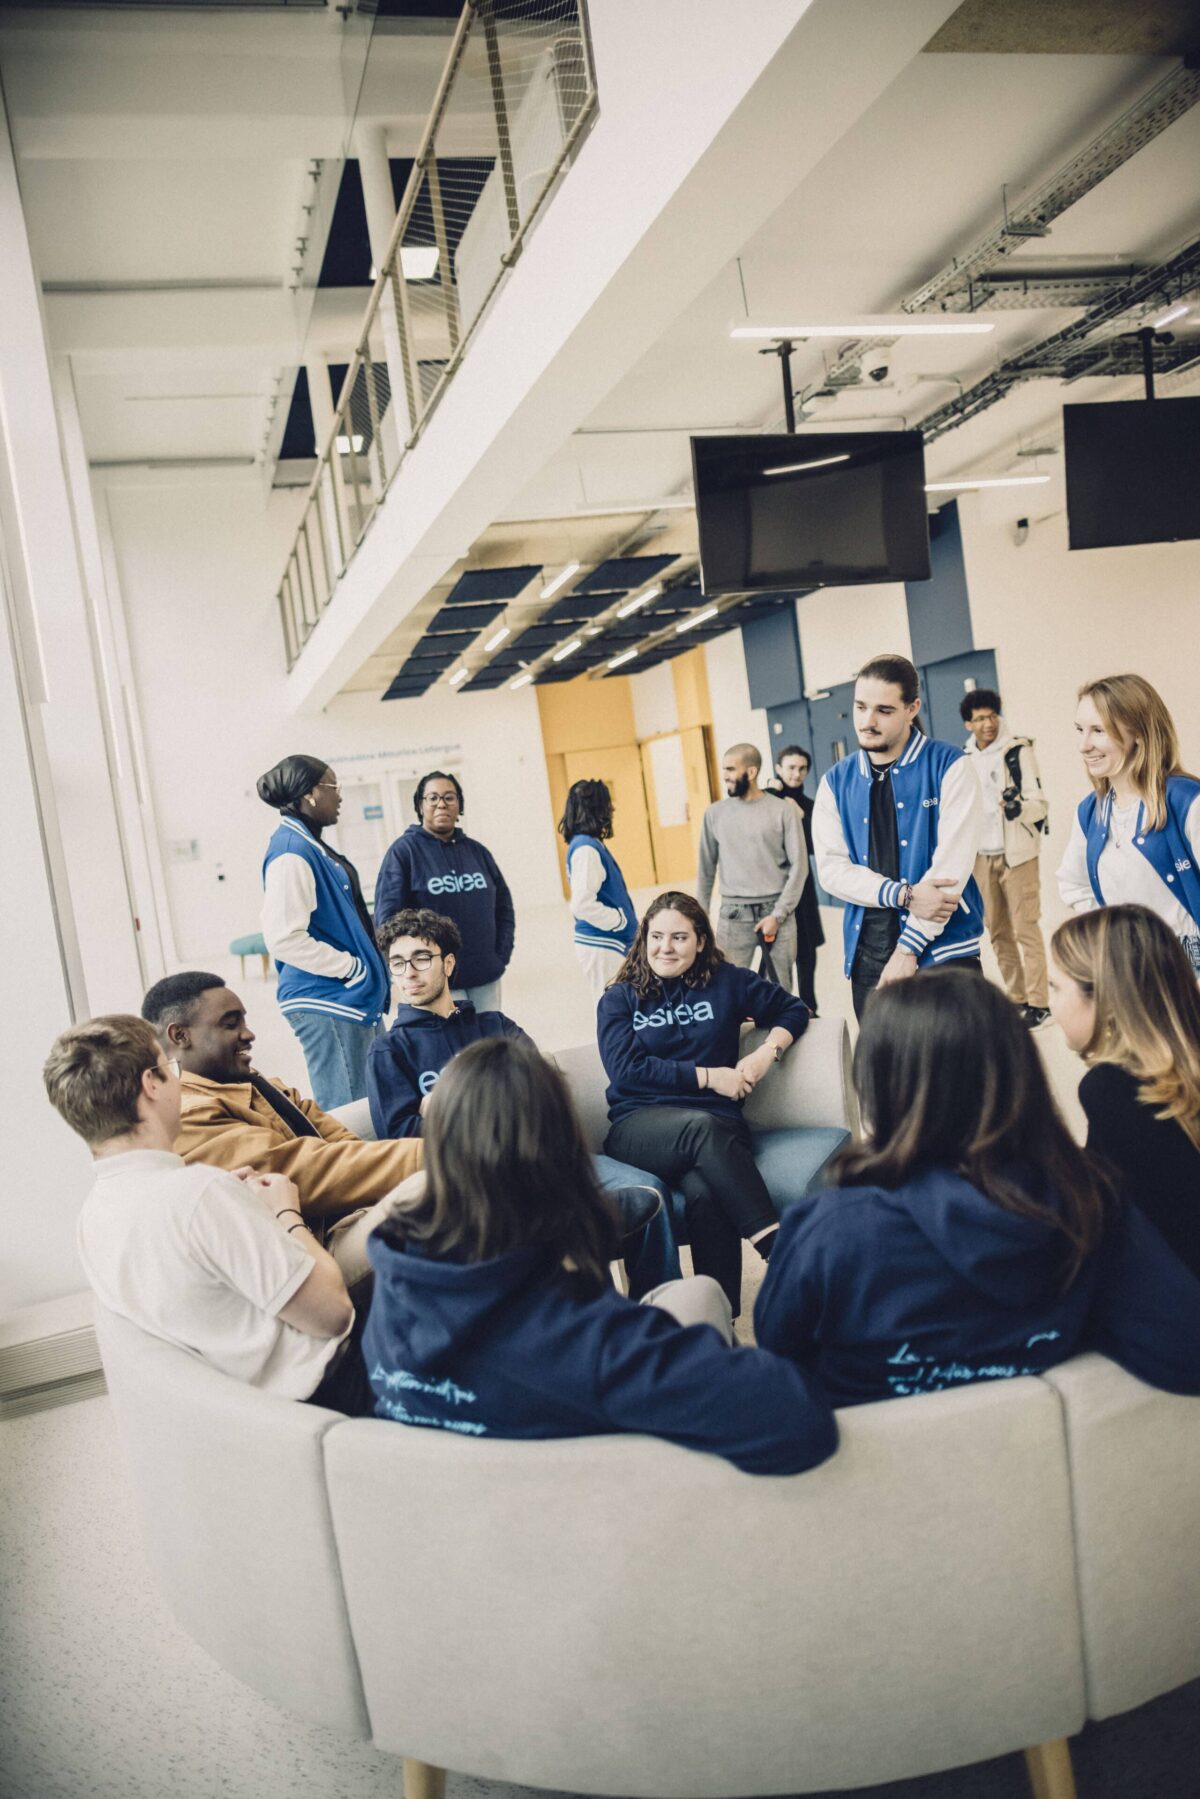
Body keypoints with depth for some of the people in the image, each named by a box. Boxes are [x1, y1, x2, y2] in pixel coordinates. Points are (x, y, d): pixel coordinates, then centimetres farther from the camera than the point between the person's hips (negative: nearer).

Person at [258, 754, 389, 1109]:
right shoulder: (292, 851, -16)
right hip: (326, 1002, -10)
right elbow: (283, 937, -24)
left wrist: (369, 964, 13)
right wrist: (352, 967, -16)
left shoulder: (312, 845, 13)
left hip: (355, 999, 10)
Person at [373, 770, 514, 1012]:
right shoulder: (404, 851, -4)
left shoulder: (476, 851, 11)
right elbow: (388, 915, -10)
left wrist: (502, 954, 6)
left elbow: (503, 904, 16)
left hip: (487, 977, 5)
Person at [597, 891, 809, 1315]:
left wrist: (768, 1051, 2)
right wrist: (708, 1076, -7)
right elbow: (625, 1069, -3)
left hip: (717, 1125, 1)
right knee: (703, 1126, -38)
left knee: (705, 1193, -36)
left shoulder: (727, 981, 14)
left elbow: (793, 1009, 23)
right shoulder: (619, 1000, 12)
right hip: (639, 1125, -1)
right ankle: (779, 1248, -40)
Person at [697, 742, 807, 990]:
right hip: (734, 914, 1)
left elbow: (799, 865, -3)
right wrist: (700, 916, 9)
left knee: (781, 986, 5)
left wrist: (778, 914, -9)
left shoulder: (782, 810, -2)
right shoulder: (715, 813, 5)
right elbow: (706, 869, 11)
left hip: (776, 910, -1)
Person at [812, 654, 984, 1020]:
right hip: (868, 953, 3)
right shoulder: (836, 781, 7)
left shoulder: (949, 766, -4)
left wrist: (909, 948, -14)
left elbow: (952, 864, -12)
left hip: (943, 949, -3)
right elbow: (831, 867, -1)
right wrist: (905, 895, -15)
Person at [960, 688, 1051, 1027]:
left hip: (1016, 853, -5)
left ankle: (1038, 1002, 1)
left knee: (1026, 929, -5)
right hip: (981, 857, 5)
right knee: (998, 933, 10)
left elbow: (1039, 802, -11)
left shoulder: (1018, 750, -7)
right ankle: (1017, 997, 20)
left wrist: (1019, 808, -32)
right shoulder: (964, 759, 7)